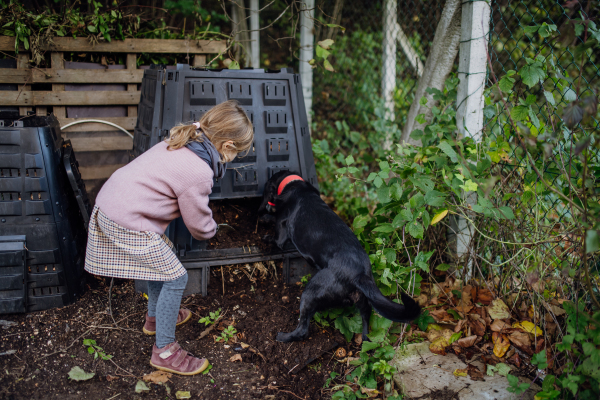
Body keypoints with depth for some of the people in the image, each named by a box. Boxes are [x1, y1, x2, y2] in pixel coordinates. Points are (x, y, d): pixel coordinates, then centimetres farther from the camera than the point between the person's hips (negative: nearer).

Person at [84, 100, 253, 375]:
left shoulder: (182, 142, 5)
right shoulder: (198, 172, -22)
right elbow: (199, 224, -8)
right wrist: (210, 231, 17)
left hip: (108, 203, 10)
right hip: (128, 225, -10)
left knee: (161, 260, 25)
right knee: (175, 278, 0)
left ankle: (155, 317, 45)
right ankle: (164, 351, 12)